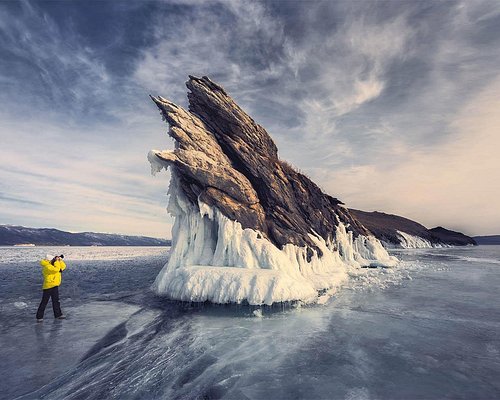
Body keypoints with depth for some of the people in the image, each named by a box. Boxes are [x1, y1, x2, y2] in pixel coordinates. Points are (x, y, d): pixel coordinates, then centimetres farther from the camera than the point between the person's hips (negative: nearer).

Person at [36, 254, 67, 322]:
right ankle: (39, 317, 8)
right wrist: (57, 261, -20)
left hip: (54, 286, 9)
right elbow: (56, 269, -29)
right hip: (48, 286, -9)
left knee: (56, 301, 14)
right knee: (44, 302, -1)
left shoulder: (54, 265, 12)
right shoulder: (47, 267, -16)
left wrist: (60, 260, 1)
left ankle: (58, 314, 21)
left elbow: (63, 267, 12)